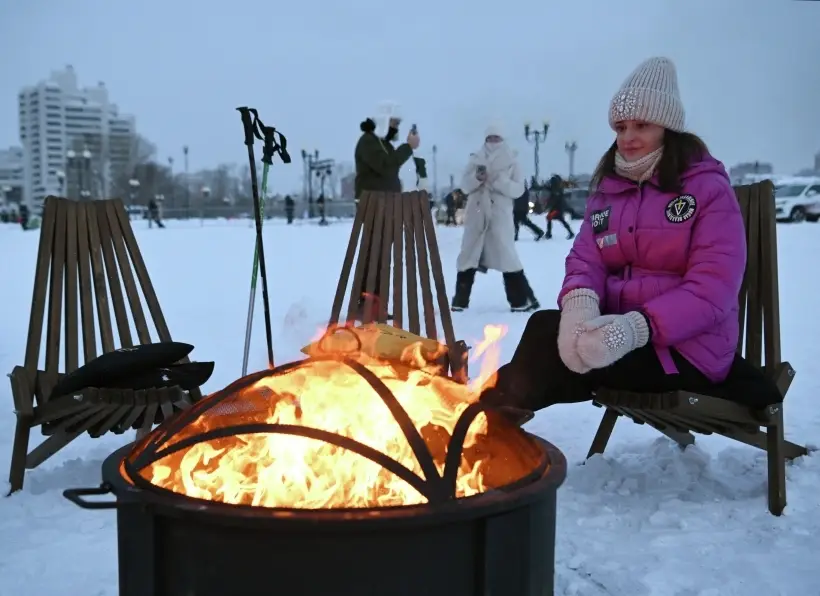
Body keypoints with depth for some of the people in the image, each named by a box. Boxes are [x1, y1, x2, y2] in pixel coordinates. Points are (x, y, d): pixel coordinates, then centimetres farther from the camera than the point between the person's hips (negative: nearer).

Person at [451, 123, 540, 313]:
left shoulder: (511, 161, 4)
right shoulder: (475, 159, 9)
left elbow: (518, 189, -2)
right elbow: (464, 186, 6)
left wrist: (499, 180, -17)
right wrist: (476, 178, -14)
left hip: (500, 215, -3)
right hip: (476, 215, 3)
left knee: (506, 257, -9)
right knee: (468, 257, 6)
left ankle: (523, 300, -1)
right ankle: (460, 301, 15)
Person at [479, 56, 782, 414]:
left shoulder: (708, 188, -5)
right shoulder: (608, 189, 13)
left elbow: (713, 290, -15)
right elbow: (586, 259, 3)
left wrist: (639, 327, -31)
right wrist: (580, 302, -23)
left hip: (685, 348, -6)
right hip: (615, 330, 6)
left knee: (548, 336, -25)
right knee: (547, 327, -24)